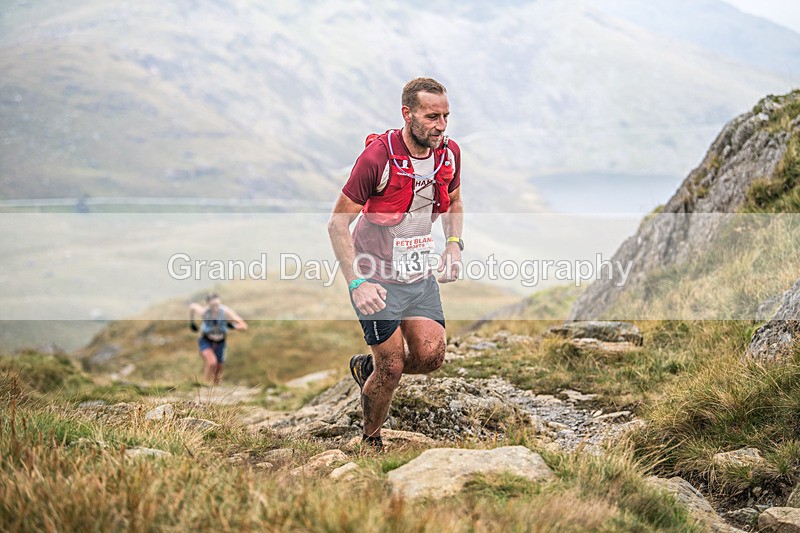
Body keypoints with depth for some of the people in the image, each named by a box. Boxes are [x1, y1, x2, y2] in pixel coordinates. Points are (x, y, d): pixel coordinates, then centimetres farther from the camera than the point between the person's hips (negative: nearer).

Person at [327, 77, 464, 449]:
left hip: (421, 275, 6)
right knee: (392, 368, -4)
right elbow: (337, 224, -17)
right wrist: (356, 283, -25)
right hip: (377, 278, -5)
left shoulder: (449, 153, -3)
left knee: (431, 356, -6)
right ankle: (370, 441, 22)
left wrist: (454, 245, 1)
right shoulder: (377, 157, -22)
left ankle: (368, 366, 24)